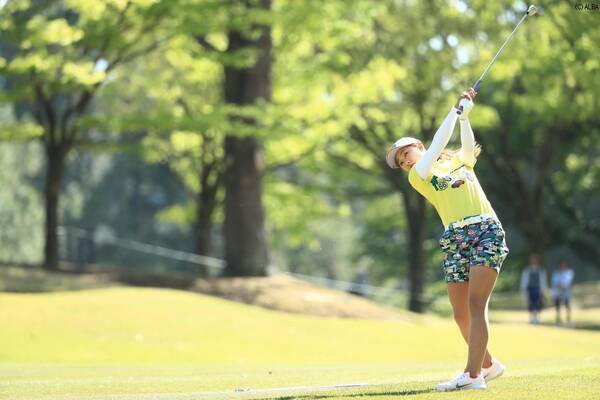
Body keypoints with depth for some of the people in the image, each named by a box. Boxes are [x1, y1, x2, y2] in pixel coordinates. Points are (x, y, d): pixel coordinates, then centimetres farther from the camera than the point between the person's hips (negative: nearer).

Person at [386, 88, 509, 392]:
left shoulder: (460, 161, 19)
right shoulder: (417, 176, 14)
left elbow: (467, 145, -3)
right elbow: (438, 144, 1)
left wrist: (464, 114, -12)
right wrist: (457, 110, 5)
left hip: (486, 230, -2)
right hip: (454, 240, 2)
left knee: (476, 304, -16)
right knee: (461, 314, -1)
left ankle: (473, 374, -25)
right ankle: (488, 364, 21)